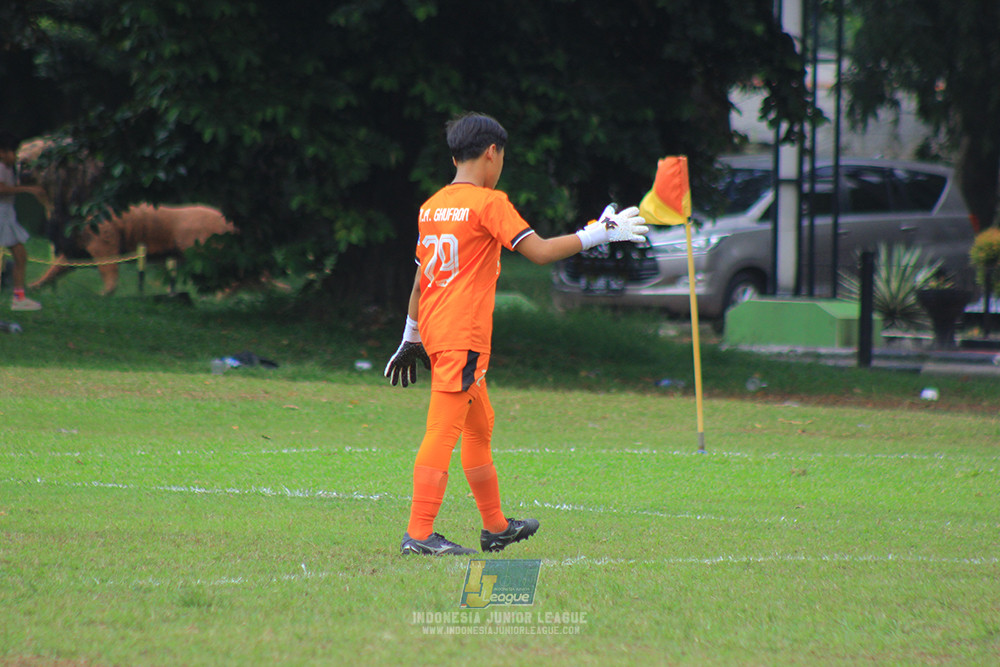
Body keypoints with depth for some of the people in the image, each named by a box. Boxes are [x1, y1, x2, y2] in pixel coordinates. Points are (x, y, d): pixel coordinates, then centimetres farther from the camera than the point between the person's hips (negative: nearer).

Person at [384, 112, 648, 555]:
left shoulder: (432, 206, 13)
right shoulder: (489, 202, -10)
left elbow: (420, 278, 19)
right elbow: (539, 252, -15)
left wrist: (411, 339, 26)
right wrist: (600, 234, -6)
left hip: (435, 332, 9)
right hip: (464, 336, -9)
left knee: (479, 425, 20)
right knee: (443, 431, -11)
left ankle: (496, 526, 29)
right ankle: (419, 534, -15)